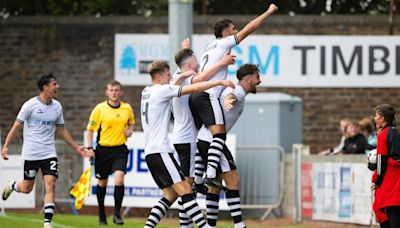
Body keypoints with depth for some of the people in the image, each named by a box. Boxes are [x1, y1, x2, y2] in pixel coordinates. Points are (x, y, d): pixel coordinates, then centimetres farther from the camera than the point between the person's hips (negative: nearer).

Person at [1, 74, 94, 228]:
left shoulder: (57, 106, 5)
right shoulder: (30, 105, -9)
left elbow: (61, 130, 16)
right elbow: (17, 126, -5)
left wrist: (77, 148, 15)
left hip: (49, 153, 3)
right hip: (31, 154, -3)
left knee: (51, 185, -11)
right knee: (27, 188, 5)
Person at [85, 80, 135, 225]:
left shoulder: (127, 108, 2)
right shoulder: (99, 109, -6)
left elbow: (131, 122, 22)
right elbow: (90, 129, -1)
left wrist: (130, 130, 1)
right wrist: (89, 148, -8)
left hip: (120, 149, 0)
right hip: (103, 149, 0)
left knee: (119, 179, -19)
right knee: (102, 182, 10)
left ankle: (117, 213, -8)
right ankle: (102, 214, 28)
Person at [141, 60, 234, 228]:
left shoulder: (146, 92, 17)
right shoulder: (162, 90, -7)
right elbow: (194, 88, -11)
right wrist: (221, 82, -6)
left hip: (150, 152, 9)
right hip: (160, 151, -9)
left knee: (170, 195, 10)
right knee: (185, 190, -13)